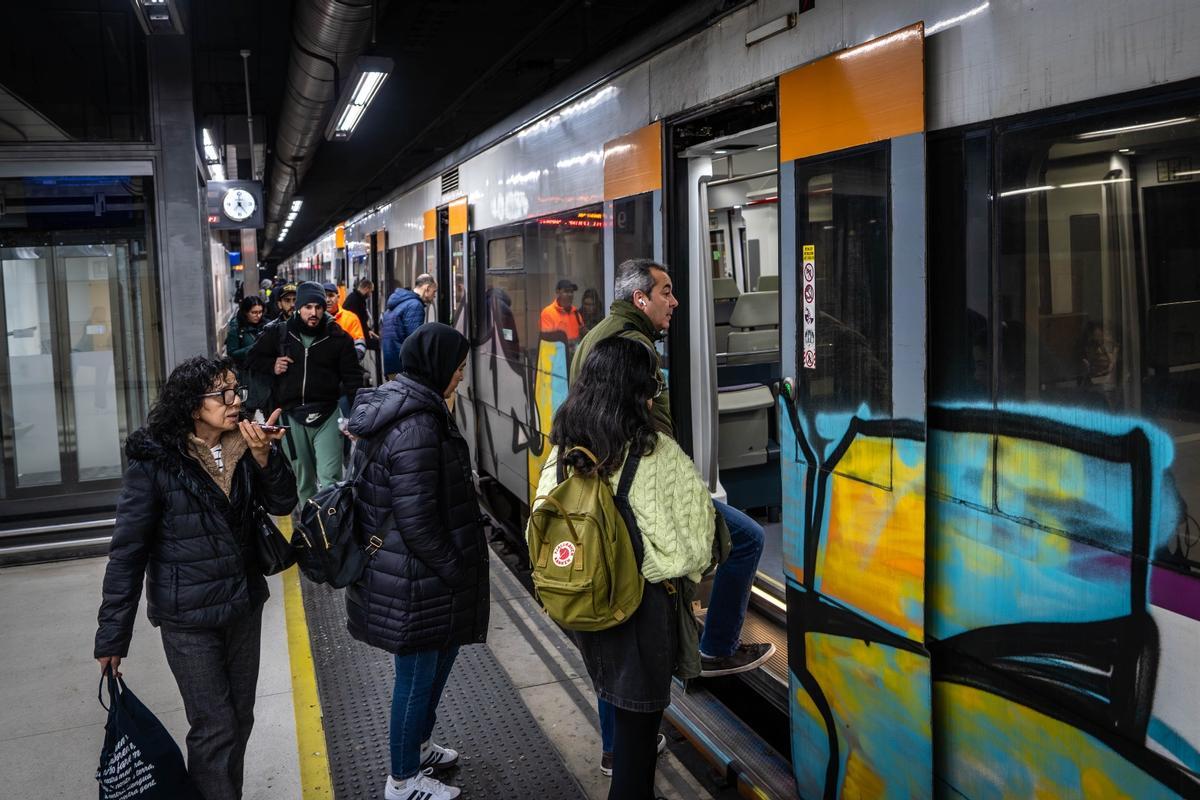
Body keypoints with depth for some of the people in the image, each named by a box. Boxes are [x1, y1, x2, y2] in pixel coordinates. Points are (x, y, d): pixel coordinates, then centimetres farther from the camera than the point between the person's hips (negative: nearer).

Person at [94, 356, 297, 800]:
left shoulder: (241, 447, -1)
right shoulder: (155, 461, -16)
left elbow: (282, 503, -2)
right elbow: (127, 551, -13)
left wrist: (264, 456, -20)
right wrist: (113, 635, -13)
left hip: (244, 608, 5)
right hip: (189, 619, -5)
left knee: (240, 719, 16)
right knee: (215, 727, 2)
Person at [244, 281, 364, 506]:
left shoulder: (338, 337, 0)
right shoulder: (279, 333, 5)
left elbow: (352, 377, 1)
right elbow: (252, 358, 19)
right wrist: (272, 365, -2)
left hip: (327, 414, -2)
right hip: (292, 414, 3)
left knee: (329, 478, -12)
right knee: (302, 479, 13)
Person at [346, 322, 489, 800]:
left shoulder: (394, 407, 6)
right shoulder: (417, 426, -25)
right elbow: (417, 520, -26)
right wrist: (455, 571, -14)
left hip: (394, 566, 10)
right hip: (416, 579, -10)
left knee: (441, 652, 25)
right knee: (418, 673, 7)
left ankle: (417, 745, 44)